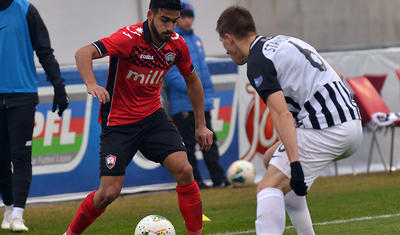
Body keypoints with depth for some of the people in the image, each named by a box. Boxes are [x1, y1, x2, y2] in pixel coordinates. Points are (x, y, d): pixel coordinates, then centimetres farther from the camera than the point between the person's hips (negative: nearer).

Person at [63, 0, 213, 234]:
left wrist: (201, 125, 14)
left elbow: (192, 81, 13)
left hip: (152, 116, 4)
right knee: (109, 192, -6)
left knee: (184, 170, -16)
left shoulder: (177, 44, -5)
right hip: (118, 122, -4)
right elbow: (83, 53, -33)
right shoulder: (131, 37, -23)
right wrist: (92, 85, -51)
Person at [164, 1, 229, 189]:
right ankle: (195, 181, 2)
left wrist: (208, 96, 15)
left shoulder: (196, 40, 17)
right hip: (182, 105, -7)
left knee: (209, 140, 7)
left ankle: (218, 178, 10)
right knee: (188, 145, -3)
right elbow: (169, 73, -13)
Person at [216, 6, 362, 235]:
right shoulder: (284, 40, 21)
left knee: (270, 186, -12)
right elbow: (335, 75, 25)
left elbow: (283, 115, -19)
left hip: (326, 130, -9)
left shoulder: (257, 62, -7)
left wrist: (294, 164, -25)